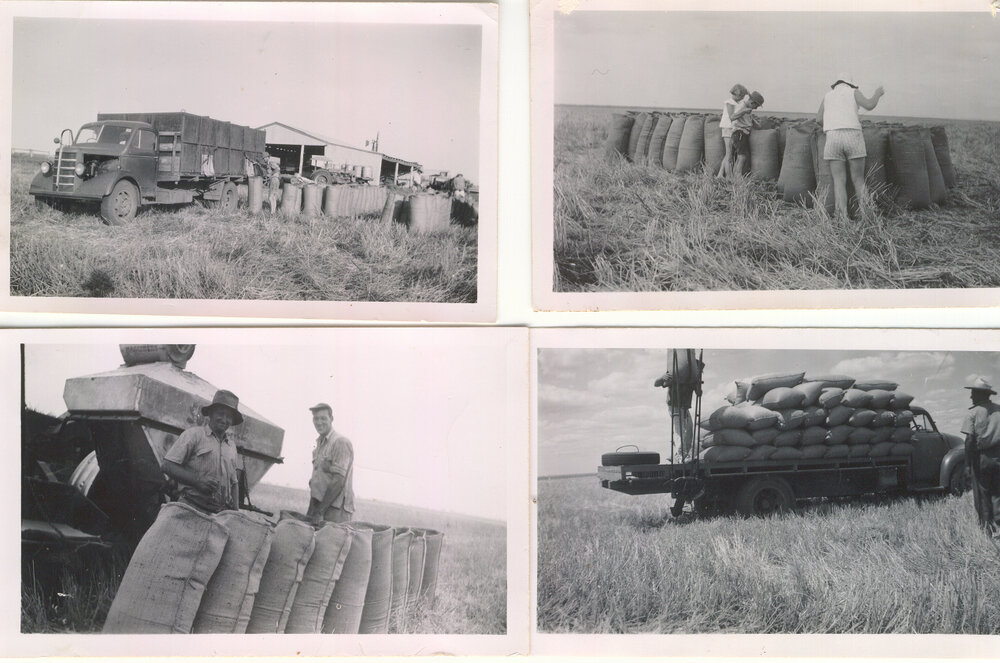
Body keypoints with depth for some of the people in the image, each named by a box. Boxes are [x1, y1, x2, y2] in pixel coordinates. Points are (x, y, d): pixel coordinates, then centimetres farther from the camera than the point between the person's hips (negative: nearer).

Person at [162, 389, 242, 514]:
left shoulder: (231, 446, 21)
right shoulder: (193, 435, 1)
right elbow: (167, 466, -6)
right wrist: (197, 481, -14)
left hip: (221, 513, 5)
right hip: (192, 507, -5)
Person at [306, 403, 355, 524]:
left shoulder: (341, 443, -9)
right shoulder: (319, 444, 19)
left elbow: (339, 481, -17)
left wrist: (319, 511, -17)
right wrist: (310, 512, 10)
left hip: (335, 512, -8)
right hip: (321, 507, 8)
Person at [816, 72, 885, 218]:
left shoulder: (828, 95, 20)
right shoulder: (854, 92, 12)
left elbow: (819, 119, 16)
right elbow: (869, 105, -4)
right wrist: (878, 94, 16)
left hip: (833, 139, 1)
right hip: (853, 138, -1)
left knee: (839, 182, -1)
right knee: (858, 180, 6)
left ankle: (843, 219, -13)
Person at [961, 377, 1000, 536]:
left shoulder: (973, 413, -7)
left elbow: (970, 440, -11)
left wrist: (968, 463, -7)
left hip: (981, 457, -3)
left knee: (982, 493, 7)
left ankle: (987, 526, 9)